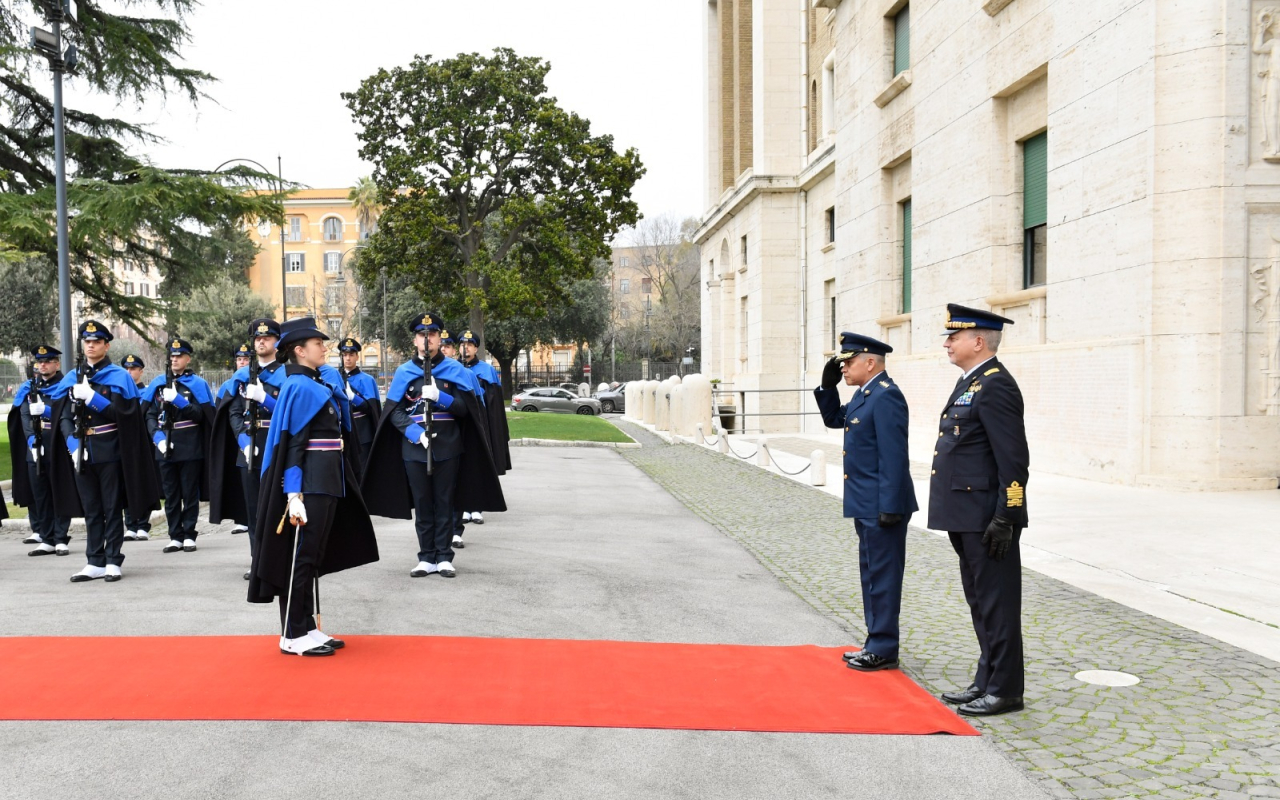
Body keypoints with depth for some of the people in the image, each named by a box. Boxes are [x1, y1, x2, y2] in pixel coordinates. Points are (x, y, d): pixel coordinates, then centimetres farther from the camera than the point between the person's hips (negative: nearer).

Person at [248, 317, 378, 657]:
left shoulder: (314, 386, 15)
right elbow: (291, 445, -17)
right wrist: (294, 495, -22)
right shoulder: (299, 388, -12)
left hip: (326, 484, 10)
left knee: (312, 557, 13)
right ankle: (293, 636, 6)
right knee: (301, 557, -2)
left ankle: (308, 628, 21)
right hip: (308, 484, -10)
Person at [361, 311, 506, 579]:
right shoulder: (403, 372, 3)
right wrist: (414, 432, -17)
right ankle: (427, 558, 16)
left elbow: (466, 407, -3)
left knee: (445, 503, 6)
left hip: (448, 448, -1)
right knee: (422, 505, 7)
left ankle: (444, 557, 14)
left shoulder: (455, 370, 1)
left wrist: (440, 397, -19)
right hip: (414, 450, 1)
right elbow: (394, 411, -1)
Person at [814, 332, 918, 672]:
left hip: (881, 504, -10)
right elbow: (833, 419, 25)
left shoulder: (886, 396, -18)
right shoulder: (864, 394, 12)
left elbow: (894, 456, -22)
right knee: (872, 574, 16)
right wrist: (828, 386, 9)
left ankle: (884, 650, 8)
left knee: (882, 575, -1)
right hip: (866, 504, 10)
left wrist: (890, 507, -23)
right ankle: (877, 643, 25)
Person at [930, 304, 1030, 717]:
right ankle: (988, 682, 27)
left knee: (996, 603, 0)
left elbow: (1015, 459, -20)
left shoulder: (994, 385, -16)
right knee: (980, 602, 17)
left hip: (987, 519, -10)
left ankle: (1005, 690, 11)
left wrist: (1005, 519, -21)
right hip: (967, 517, 10)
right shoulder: (970, 382, 15)